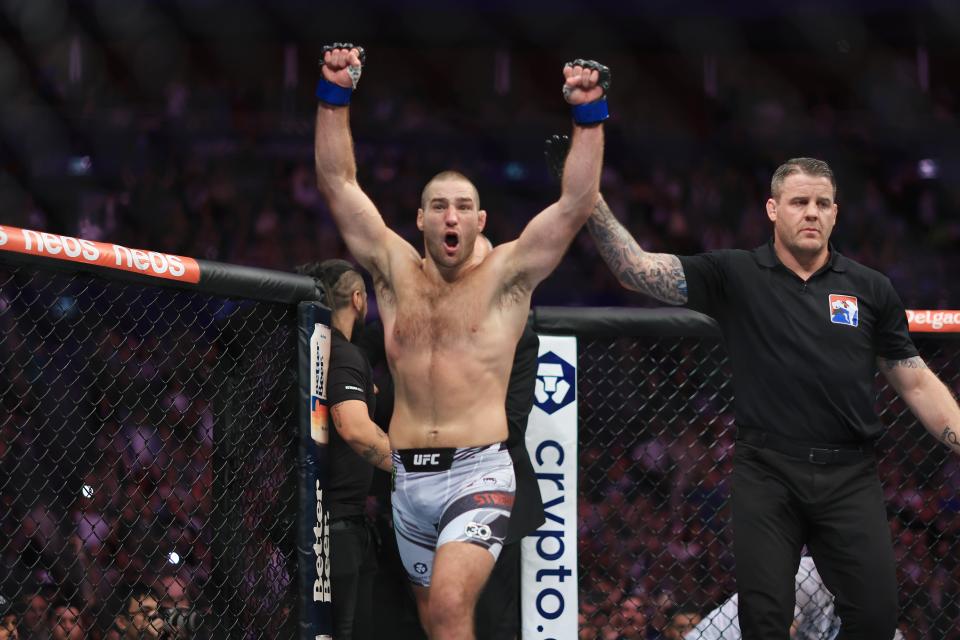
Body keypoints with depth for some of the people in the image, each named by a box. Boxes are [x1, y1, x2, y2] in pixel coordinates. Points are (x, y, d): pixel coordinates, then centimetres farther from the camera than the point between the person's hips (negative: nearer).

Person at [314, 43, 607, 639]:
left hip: (479, 472, -5)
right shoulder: (396, 271, 10)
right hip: (410, 478, 5)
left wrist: (589, 114, -14)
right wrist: (335, 96, -1)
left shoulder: (505, 276, 2)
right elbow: (338, 182, 8)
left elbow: (577, 202, -6)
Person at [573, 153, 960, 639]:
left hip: (850, 475, 1)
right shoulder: (733, 276, 2)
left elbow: (917, 384, 11)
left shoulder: (871, 289, 7)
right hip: (766, 474, -1)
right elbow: (637, 269, -5)